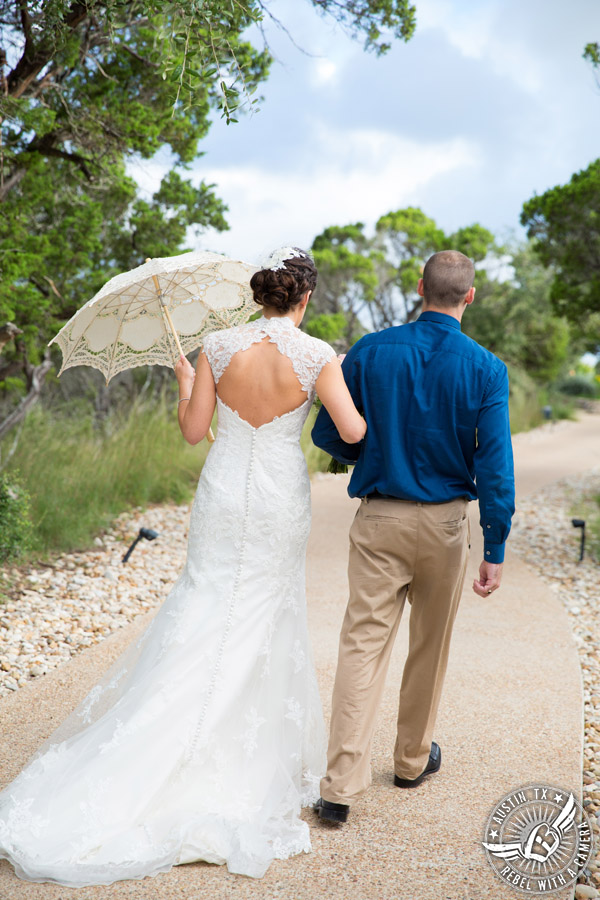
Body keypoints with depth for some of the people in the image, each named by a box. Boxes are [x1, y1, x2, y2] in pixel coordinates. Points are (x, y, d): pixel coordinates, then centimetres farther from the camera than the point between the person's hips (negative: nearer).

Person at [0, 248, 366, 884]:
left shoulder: (218, 347, -5)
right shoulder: (317, 355, -10)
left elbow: (192, 430, -1)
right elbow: (353, 432, -14)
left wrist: (185, 383, 18)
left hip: (223, 493, 2)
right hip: (282, 500, -1)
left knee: (204, 613, 9)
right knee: (266, 623, 13)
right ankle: (256, 760, 26)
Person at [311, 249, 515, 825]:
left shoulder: (370, 352, -5)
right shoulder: (485, 369, -8)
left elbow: (328, 436, -2)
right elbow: (494, 464, -11)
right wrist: (495, 550, -5)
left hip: (378, 519, 0)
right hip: (444, 523, 0)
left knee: (363, 644, 2)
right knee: (430, 646, 17)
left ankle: (341, 786, -2)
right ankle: (412, 760, 35)